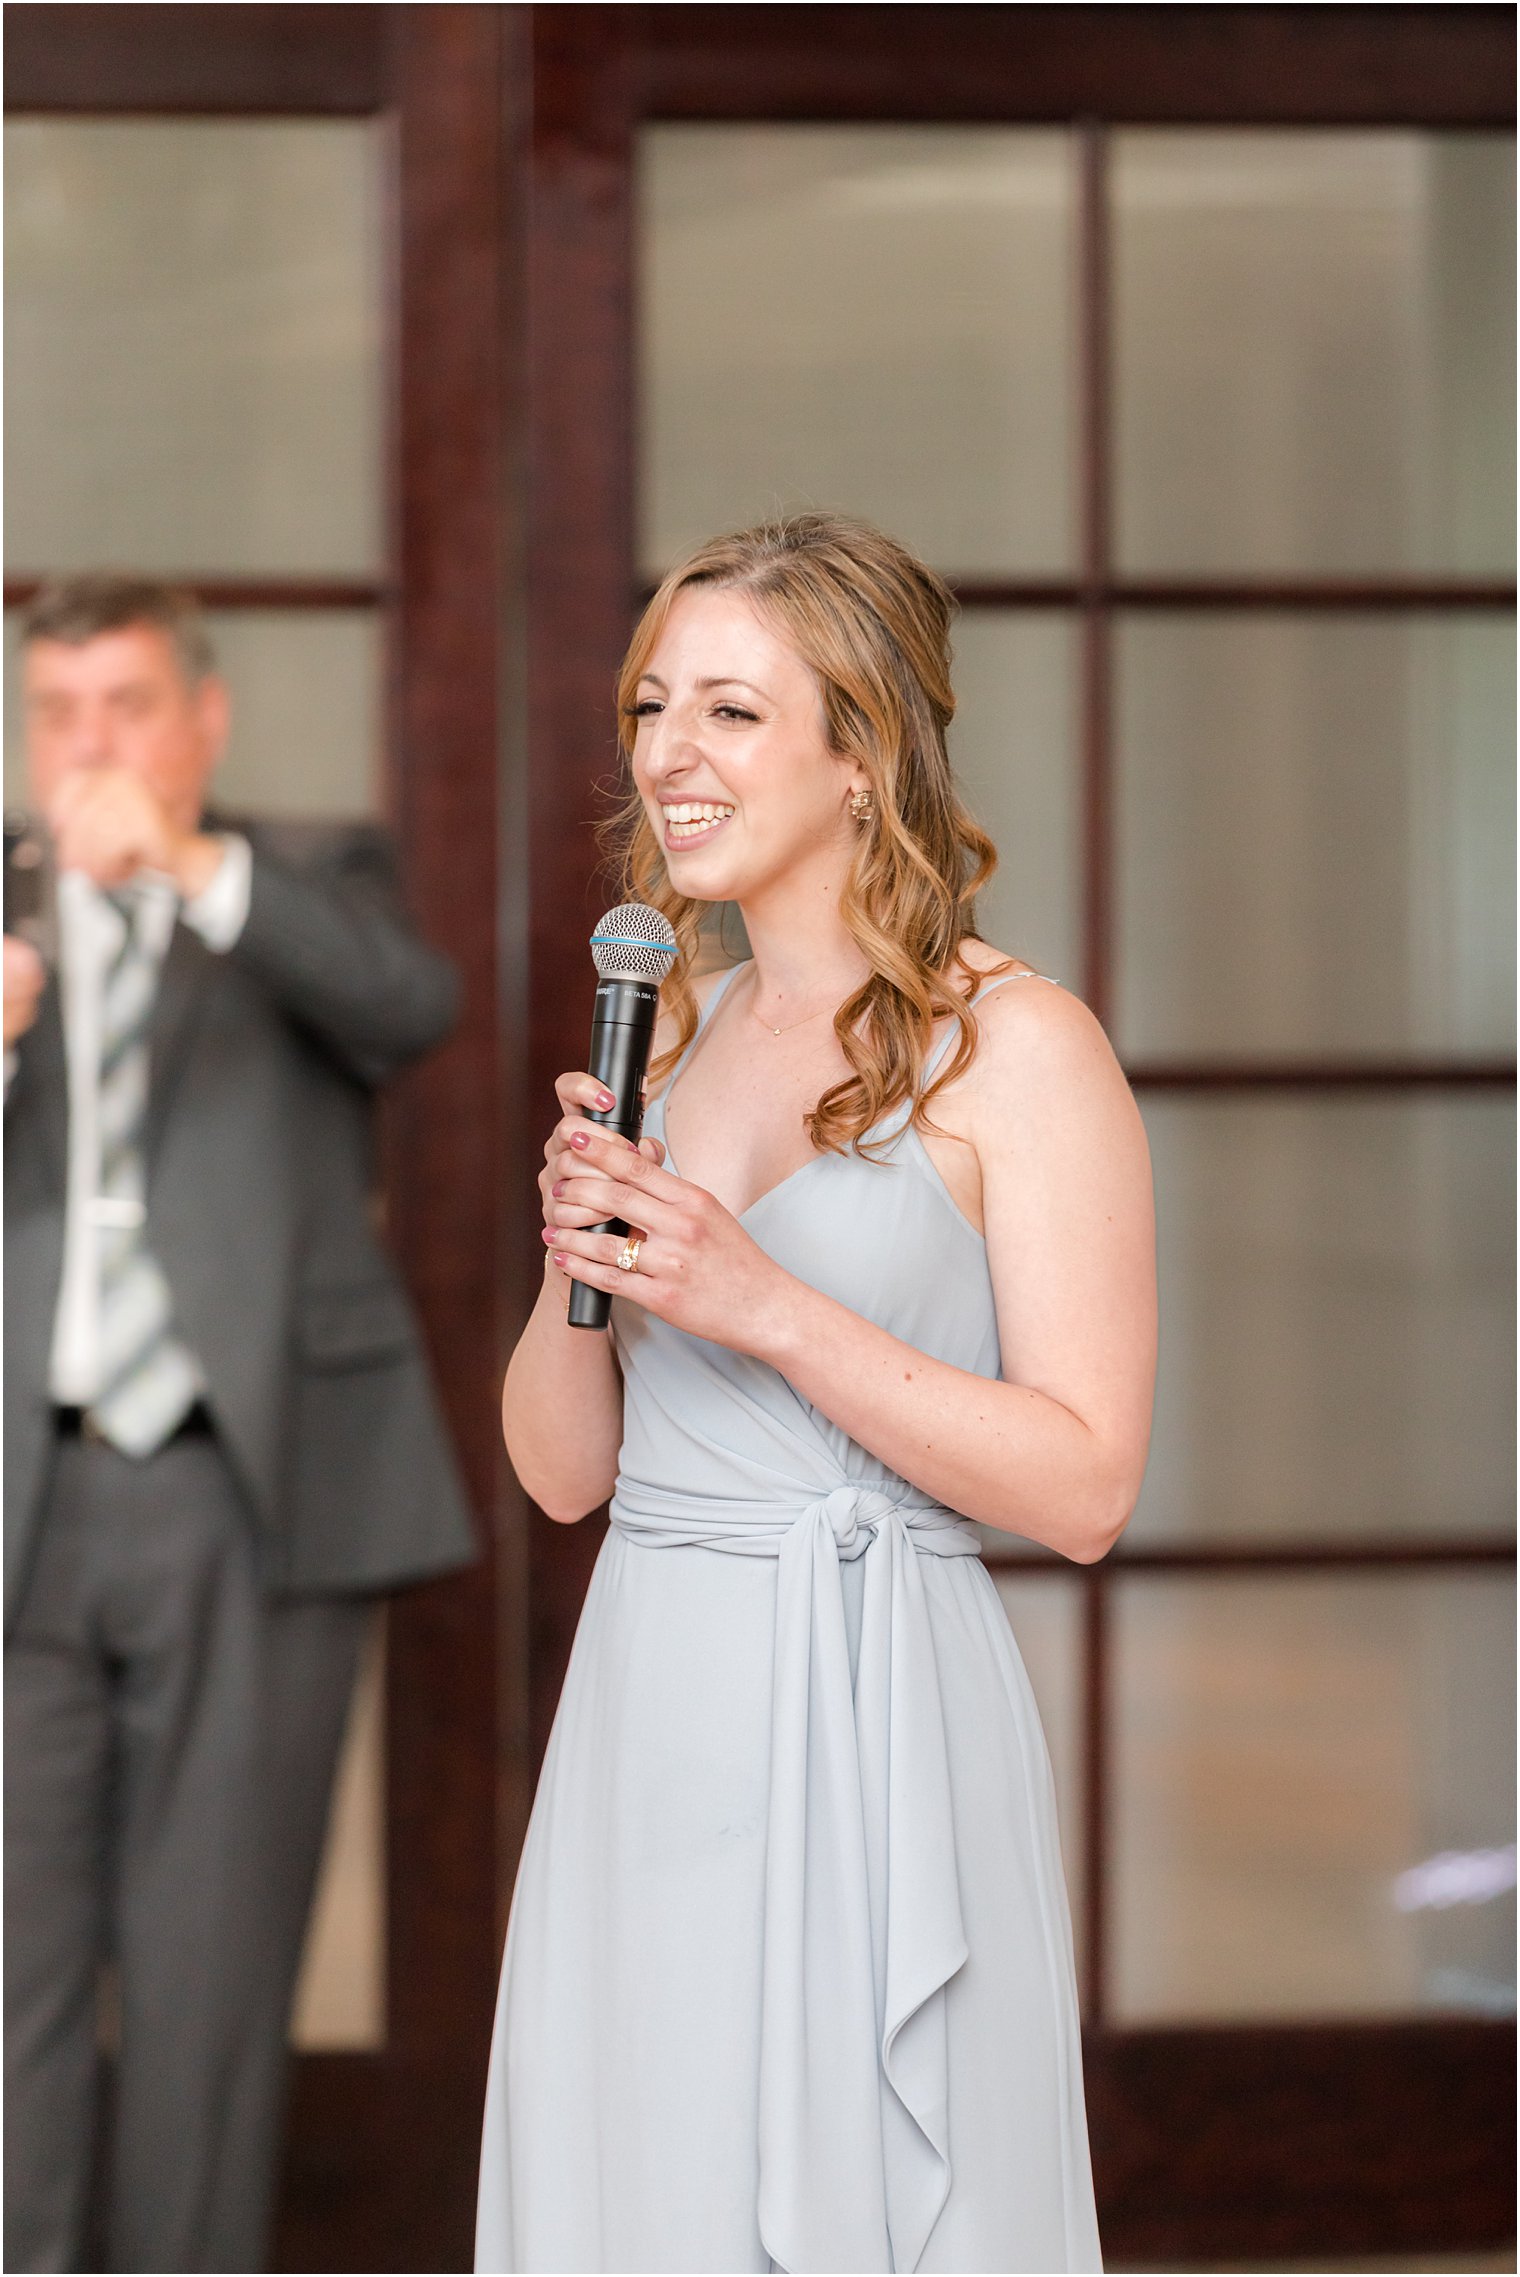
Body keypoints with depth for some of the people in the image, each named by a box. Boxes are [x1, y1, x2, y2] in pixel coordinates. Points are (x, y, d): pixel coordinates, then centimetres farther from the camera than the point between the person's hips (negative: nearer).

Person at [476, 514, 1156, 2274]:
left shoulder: (1015, 1046, -7)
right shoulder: (667, 1038, 12)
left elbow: (1086, 1485, -13)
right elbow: (561, 1469, 13)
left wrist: (761, 1304, -18)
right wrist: (575, 1271, -7)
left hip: (874, 1729, -6)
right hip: (645, 1715, 6)